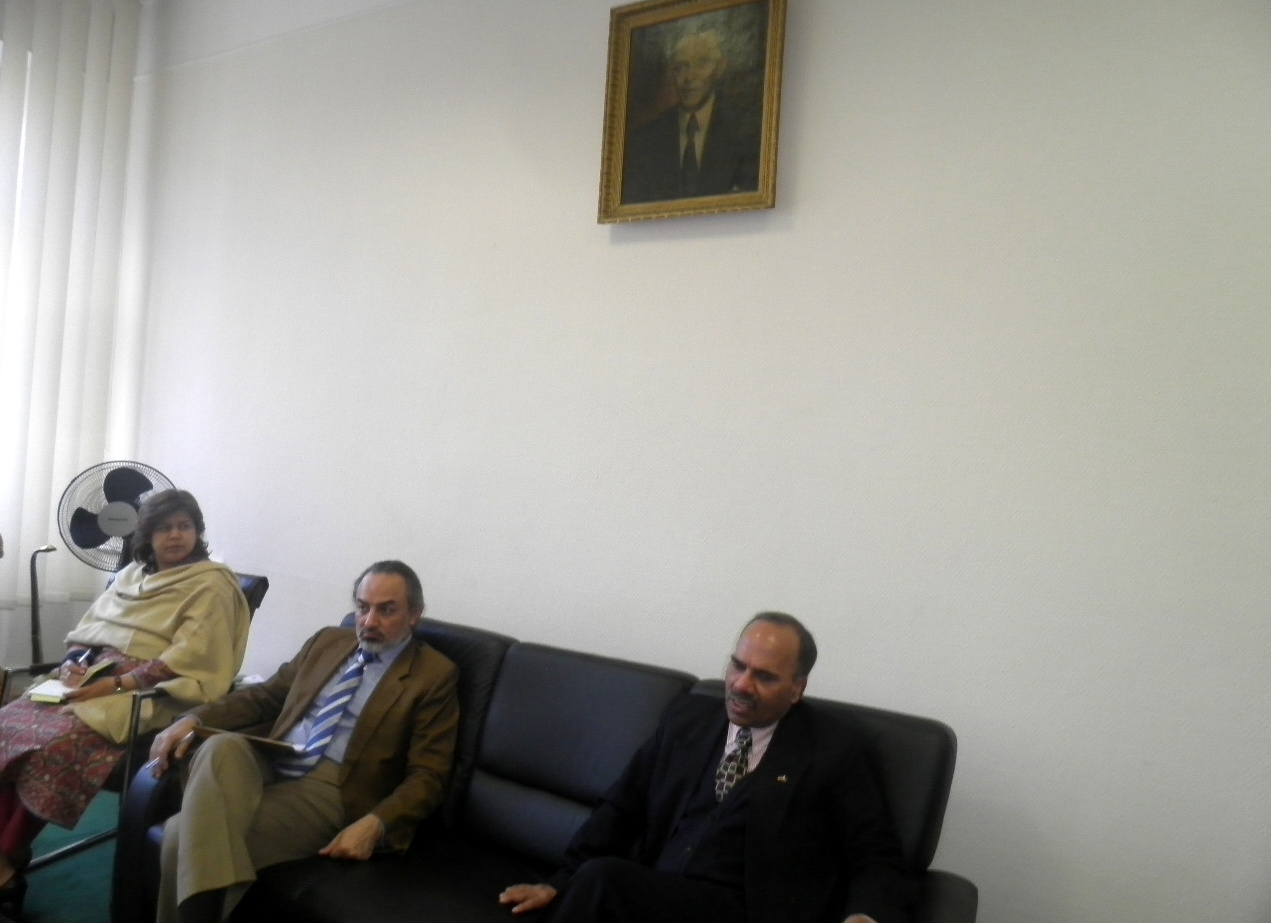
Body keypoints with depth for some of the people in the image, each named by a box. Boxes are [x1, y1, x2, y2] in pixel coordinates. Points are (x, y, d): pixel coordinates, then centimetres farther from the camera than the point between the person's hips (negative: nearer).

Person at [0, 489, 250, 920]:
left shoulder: (212, 584, -5)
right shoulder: (132, 574, 18)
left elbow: (188, 658, -14)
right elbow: (86, 629, 18)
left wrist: (117, 683, -19)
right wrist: (74, 663, -4)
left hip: (147, 694, -7)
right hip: (91, 679, 7)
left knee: (55, 745, -27)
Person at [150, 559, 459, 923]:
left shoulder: (435, 675, -1)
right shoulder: (328, 641, 18)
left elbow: (427, 775, -6)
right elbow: (265, 696, 19)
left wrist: (374, 824, -23)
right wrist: (193, 719, 0)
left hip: (329, 789, -6)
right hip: (268, 764, 6)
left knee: (186, 833, -27)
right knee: (220, 745, -33)